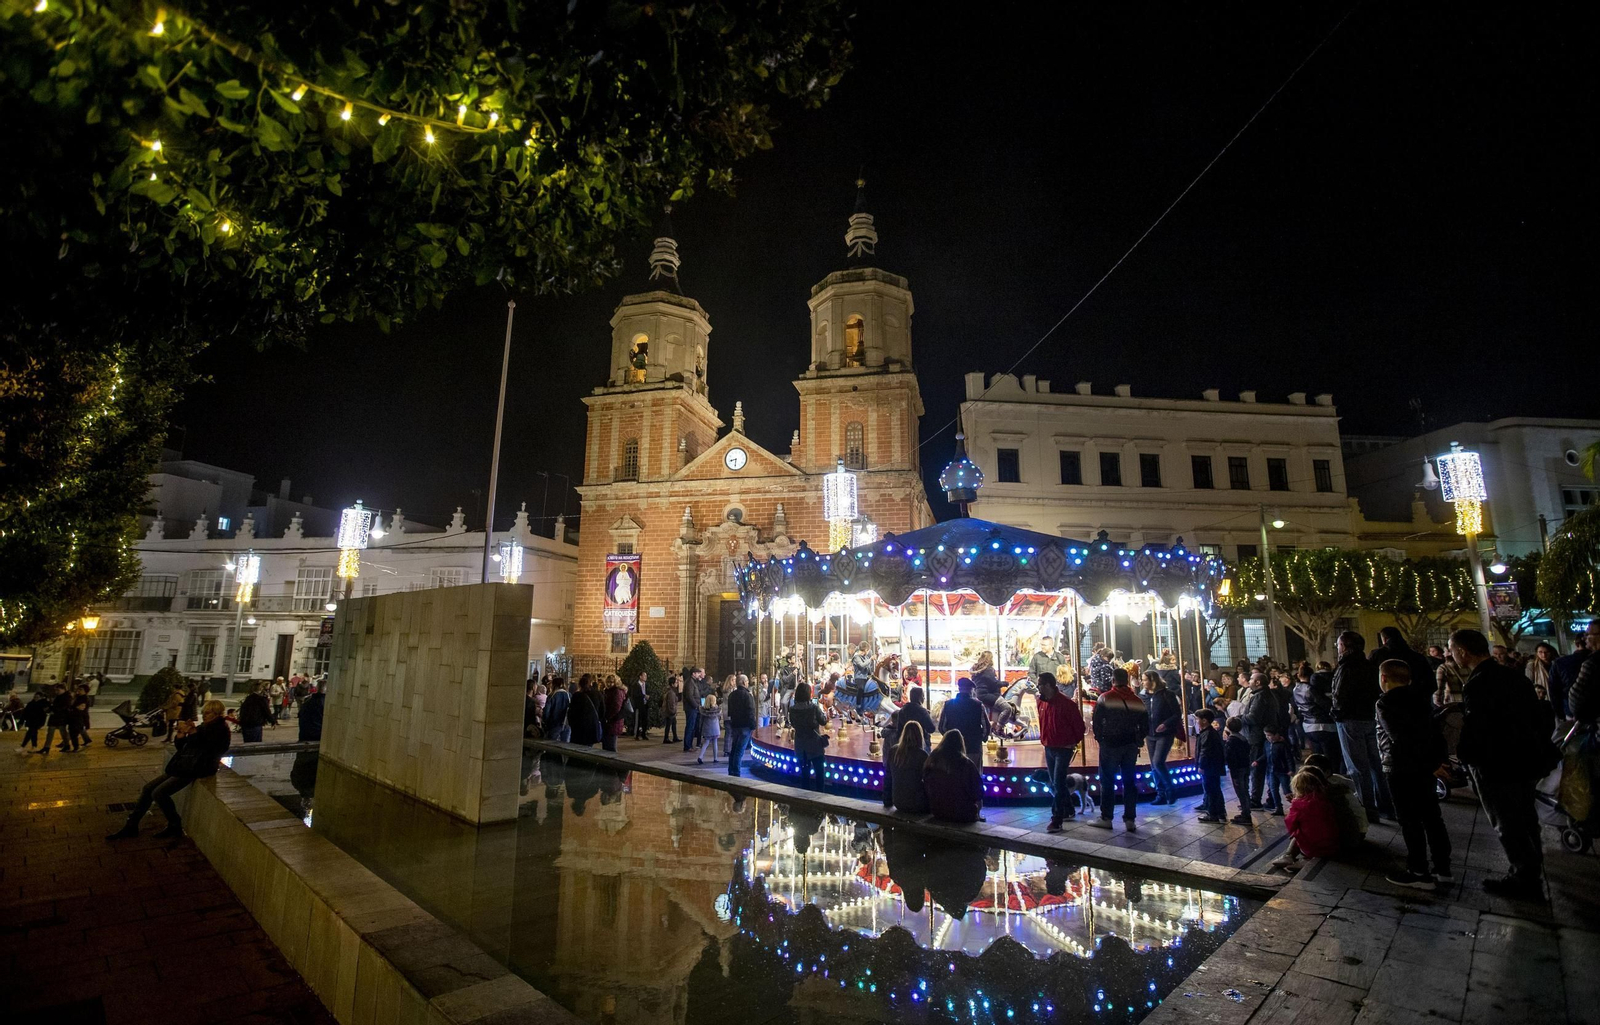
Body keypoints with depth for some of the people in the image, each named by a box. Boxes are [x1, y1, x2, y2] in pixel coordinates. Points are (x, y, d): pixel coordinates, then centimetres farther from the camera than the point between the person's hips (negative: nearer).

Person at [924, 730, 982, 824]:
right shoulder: (967, 764, -18)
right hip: (962, 814, -4)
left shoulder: (931, 761, -8)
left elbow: (926, 787, 4)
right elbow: (978, 794, -8)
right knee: (979, 802, 25)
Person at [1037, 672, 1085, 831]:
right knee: (1055, 783, 17)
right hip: (1048, 748, 7)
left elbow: (1078, 723, -11)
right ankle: (1068, 811, 35)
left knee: (1058, 784, -9)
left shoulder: (1066, 703, -18)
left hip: (1063, 749, -7)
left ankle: (1056, 820, -6)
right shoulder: (1041, 702, 4)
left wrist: (1075, 741, -3)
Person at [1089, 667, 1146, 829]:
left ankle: (1106, 818, 9)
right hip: (1131, 746, 4)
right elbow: (1145, 726, 6)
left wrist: (1100, 737, 5)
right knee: (1129, 781, 11)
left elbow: (1096, 721, -11)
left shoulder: (1105, 698, -10)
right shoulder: (1137, 700, 3)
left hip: (1110, 745, -4)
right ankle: (1129, 819, 13)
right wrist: (1137, 740, 18)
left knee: (1107, 781, 5)